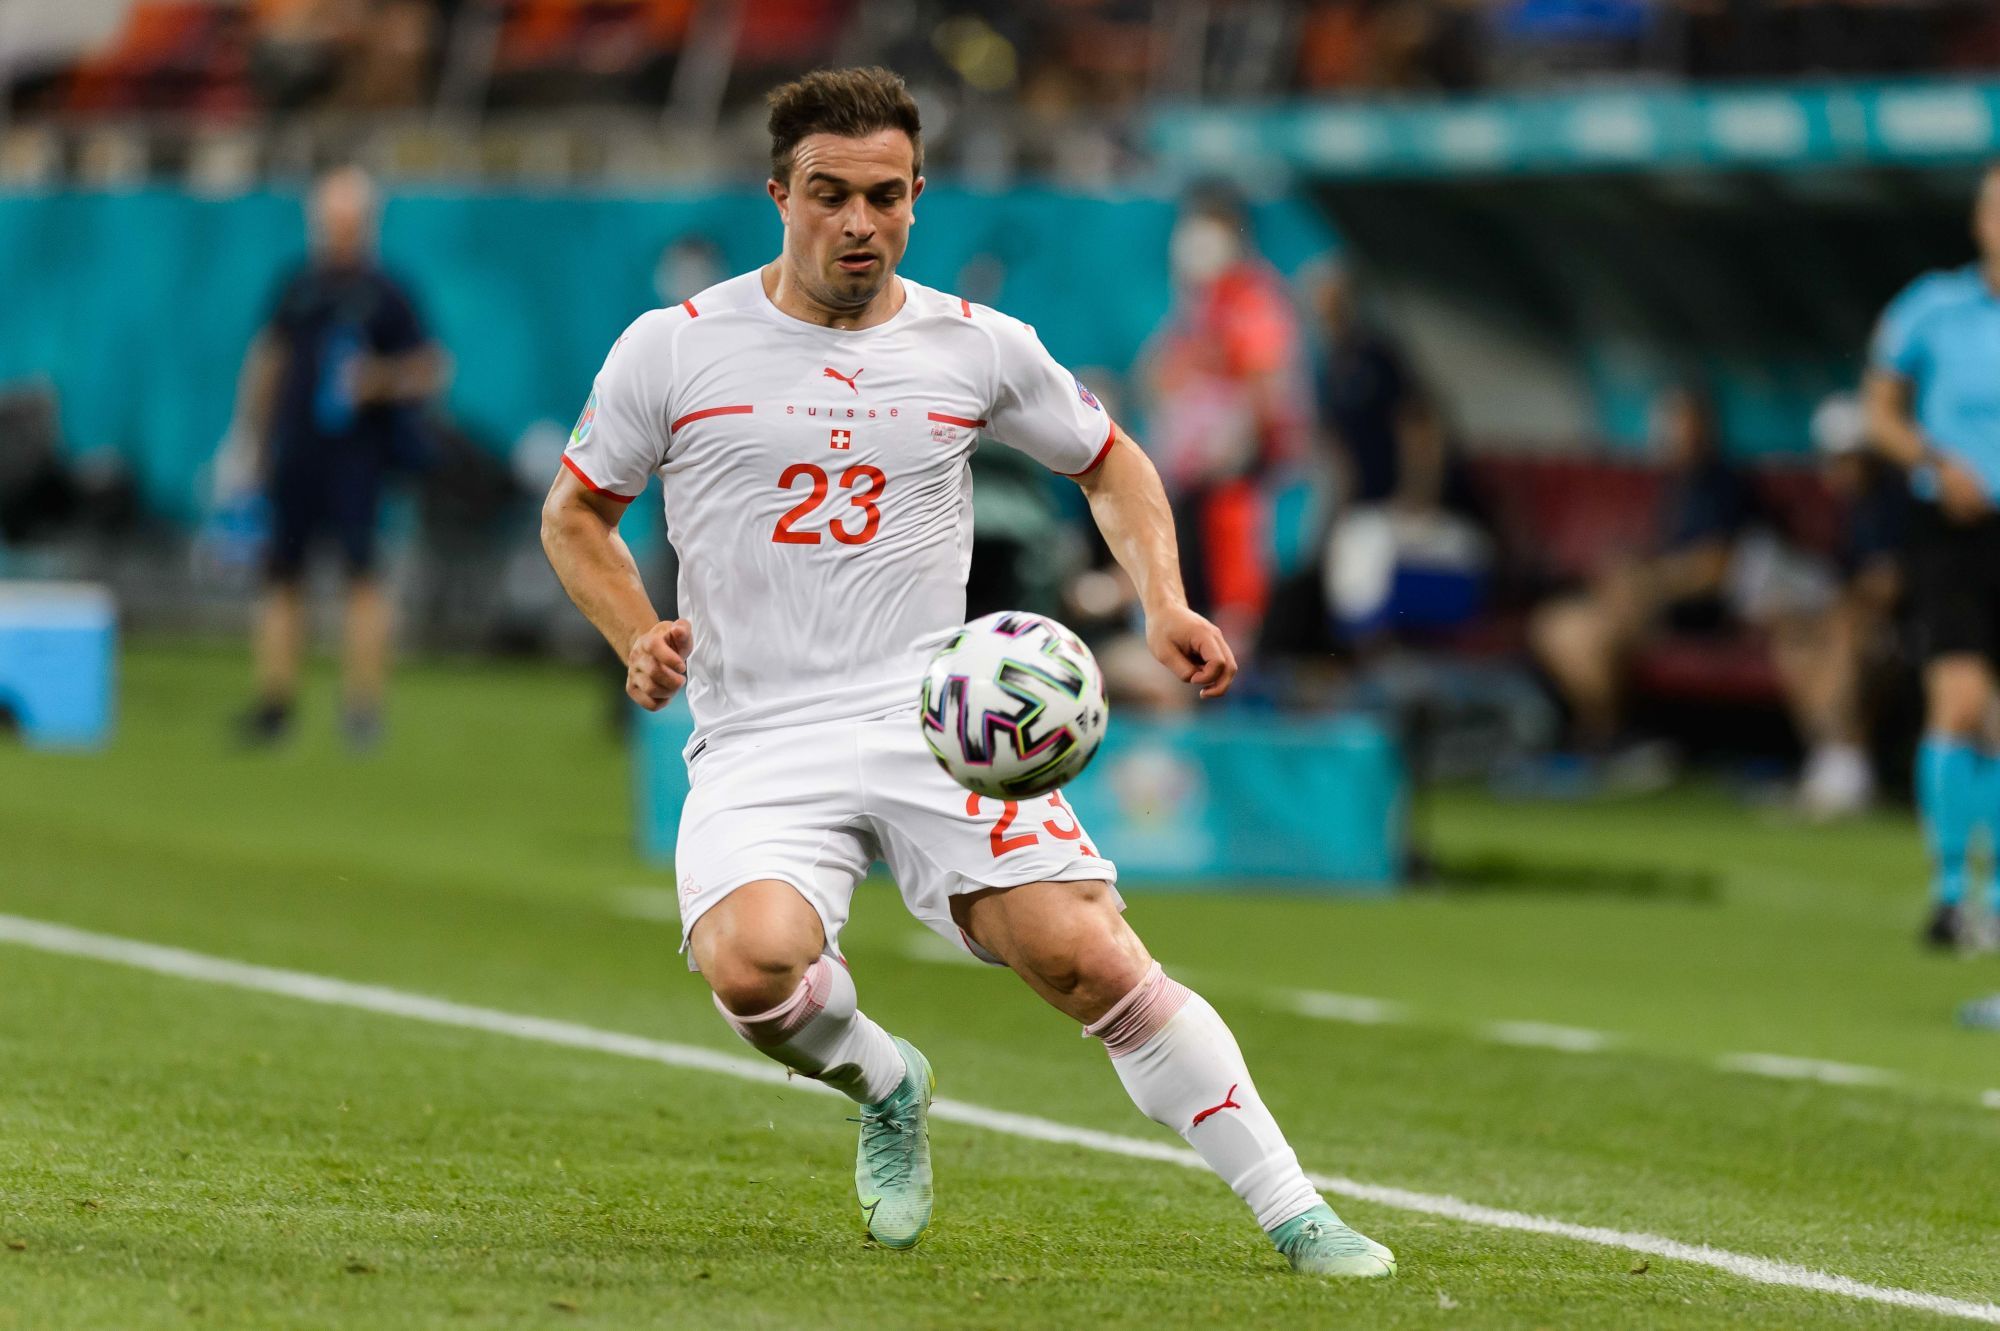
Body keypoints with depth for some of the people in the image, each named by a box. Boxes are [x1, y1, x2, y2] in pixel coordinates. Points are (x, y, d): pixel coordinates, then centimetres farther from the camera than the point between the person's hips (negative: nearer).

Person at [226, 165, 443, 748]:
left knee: (361, 568, -12)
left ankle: (365, 702, -10)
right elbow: (269, 358, 21)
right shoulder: (300, 289, 11)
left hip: (356, 452, -5)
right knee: (282, 572, 6)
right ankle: (274, 698, 14)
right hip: (294, 452, 5)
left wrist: (380, 381, -20)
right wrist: (250, 433, 19)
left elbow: (429, 369, -2)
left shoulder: (384, 295, -2)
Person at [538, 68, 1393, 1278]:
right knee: (751, 963, -30)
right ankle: (882, 1081, 6)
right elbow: (575, 512, 16)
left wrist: (1166, 602, 7)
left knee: (1086, 954, -19)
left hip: (937, 719, 1)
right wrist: (639, 638, -1)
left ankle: (1293, 1213, -9)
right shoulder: (676, 349, 3)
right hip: (759, 745, 0)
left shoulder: (978, 347, 7)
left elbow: (1109, 461, 23)